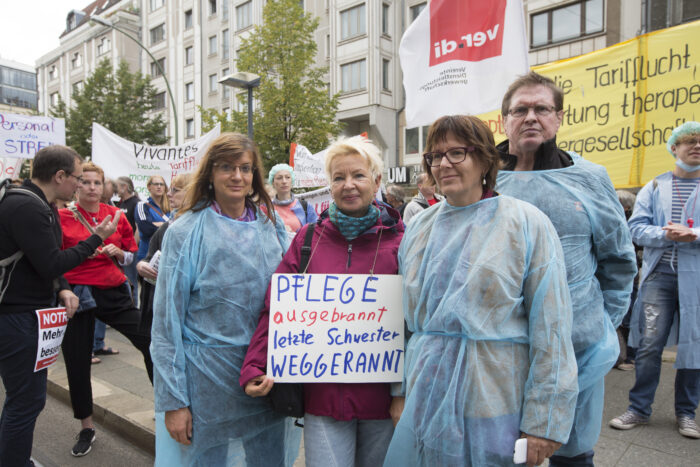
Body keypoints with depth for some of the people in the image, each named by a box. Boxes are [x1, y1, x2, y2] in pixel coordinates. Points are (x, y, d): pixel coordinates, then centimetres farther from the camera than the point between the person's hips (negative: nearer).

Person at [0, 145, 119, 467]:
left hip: (28, 313, 11)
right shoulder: (26, 207, -22)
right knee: (28, 401, -1)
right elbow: (51, 265, -23)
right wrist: (97, 238, -15)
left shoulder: (39, 205, 11)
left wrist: (63, 289, 0)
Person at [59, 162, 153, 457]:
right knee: (77, 361, 9)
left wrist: (119, 254, -8)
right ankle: (86, 428, 30)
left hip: (114, 292, 2)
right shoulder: (62, 217, -3)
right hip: (77, 294, -1)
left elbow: (131, 254, 12)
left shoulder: (116, 215, 4)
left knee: (151, 342, -3)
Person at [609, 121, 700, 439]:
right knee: (648, 344, 0)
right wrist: (667, 234, -16)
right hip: (659, 275, 0)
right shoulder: (654, 188, 10)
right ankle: (639, 408, 13)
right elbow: (636, 228, 1)